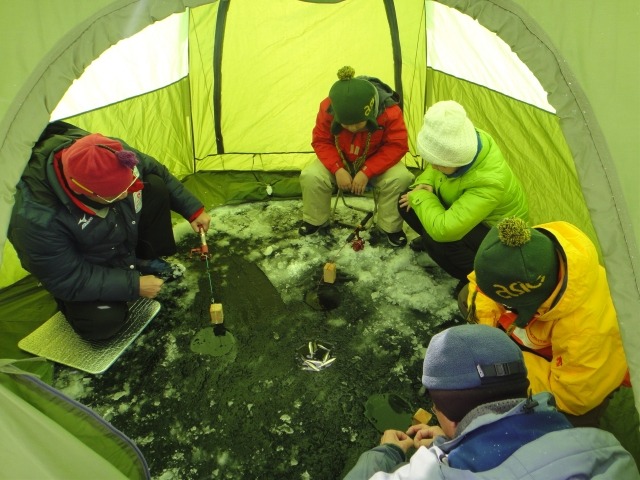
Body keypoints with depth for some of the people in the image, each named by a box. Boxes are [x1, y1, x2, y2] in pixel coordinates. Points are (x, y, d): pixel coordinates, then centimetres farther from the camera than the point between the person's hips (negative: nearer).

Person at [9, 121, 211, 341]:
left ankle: (145, 261, 5)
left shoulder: (114, 156, -28)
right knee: (102, 322, -27)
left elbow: (156, 171, -5)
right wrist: (133, 285, -26)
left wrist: (193, 209, -5)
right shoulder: (35, 218, -41)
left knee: (157, 188, -14)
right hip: (78, 269, -5)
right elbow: (66, 281, -28)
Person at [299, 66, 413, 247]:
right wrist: (337, 169, -29)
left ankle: (391, 227, -7)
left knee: (400, 178, -31)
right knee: (310, 176, -24)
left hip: (376, 162, -1)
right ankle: (315, 220, 3)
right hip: (340, 161, 2)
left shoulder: (389, 112, -32)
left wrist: (367, 172, -33)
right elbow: (321, 141, -15)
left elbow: (396, 146, -25)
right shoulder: (327, 109, -26)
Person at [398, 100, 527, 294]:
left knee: (438, 238, -33)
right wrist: (424, 184, -16)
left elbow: (443, 229, -48)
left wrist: (420, 197, -31)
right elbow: (433, 168, 5)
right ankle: (429, 239, 21)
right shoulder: (463, 144, -20)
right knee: (407, 201, -7)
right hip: (464, 205, 8)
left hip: (497, 234, -7)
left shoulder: (489, 181, -42)